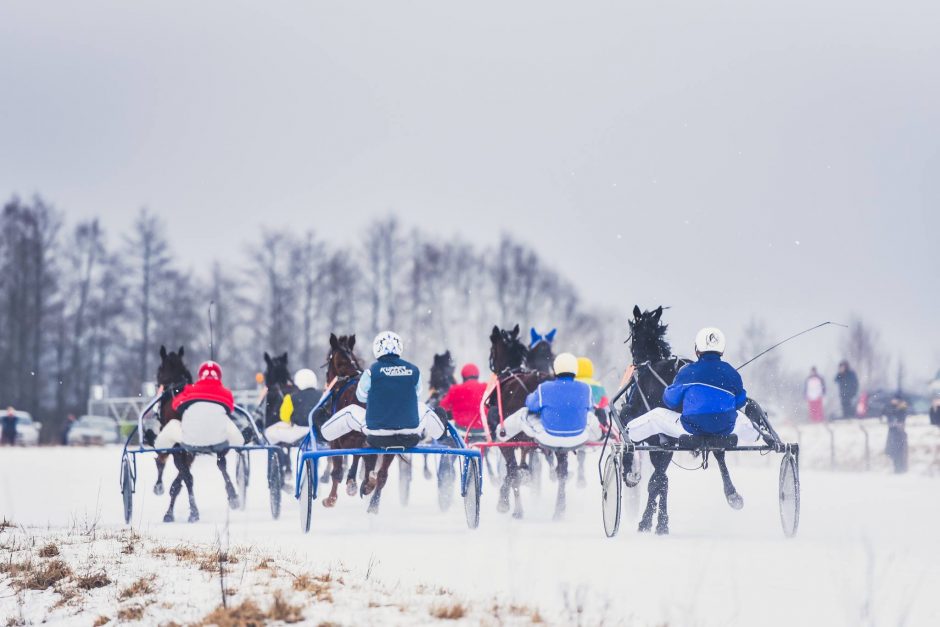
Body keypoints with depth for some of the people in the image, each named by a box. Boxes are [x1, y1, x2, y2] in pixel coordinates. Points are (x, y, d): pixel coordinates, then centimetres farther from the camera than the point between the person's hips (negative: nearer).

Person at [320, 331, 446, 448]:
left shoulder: (372, 372, -7)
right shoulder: (414, 371, -2)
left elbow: (361, 396, 12)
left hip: (378, 438, -2)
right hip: (410, 439, 2)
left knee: (351, 411, 23)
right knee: (422, 408, 34)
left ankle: (325, 433, 38)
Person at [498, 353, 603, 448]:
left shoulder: (544, 389, -19)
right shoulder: (585, 389, -14)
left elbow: (531, 405, 0)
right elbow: (590, 407, 6)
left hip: (548, 439, -2)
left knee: (524, 413, 23)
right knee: (589, 415, 34)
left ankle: (504, 432, 46)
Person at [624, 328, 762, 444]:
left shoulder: (687, 371, -8)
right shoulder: (732, 373, -1)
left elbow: (671, 401, -1)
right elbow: (740, 402, 11)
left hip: (691, 429, -3)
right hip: (725, 430, 3)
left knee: (656, 415, 19)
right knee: (739, 416, 40)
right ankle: (754, 435, 67)